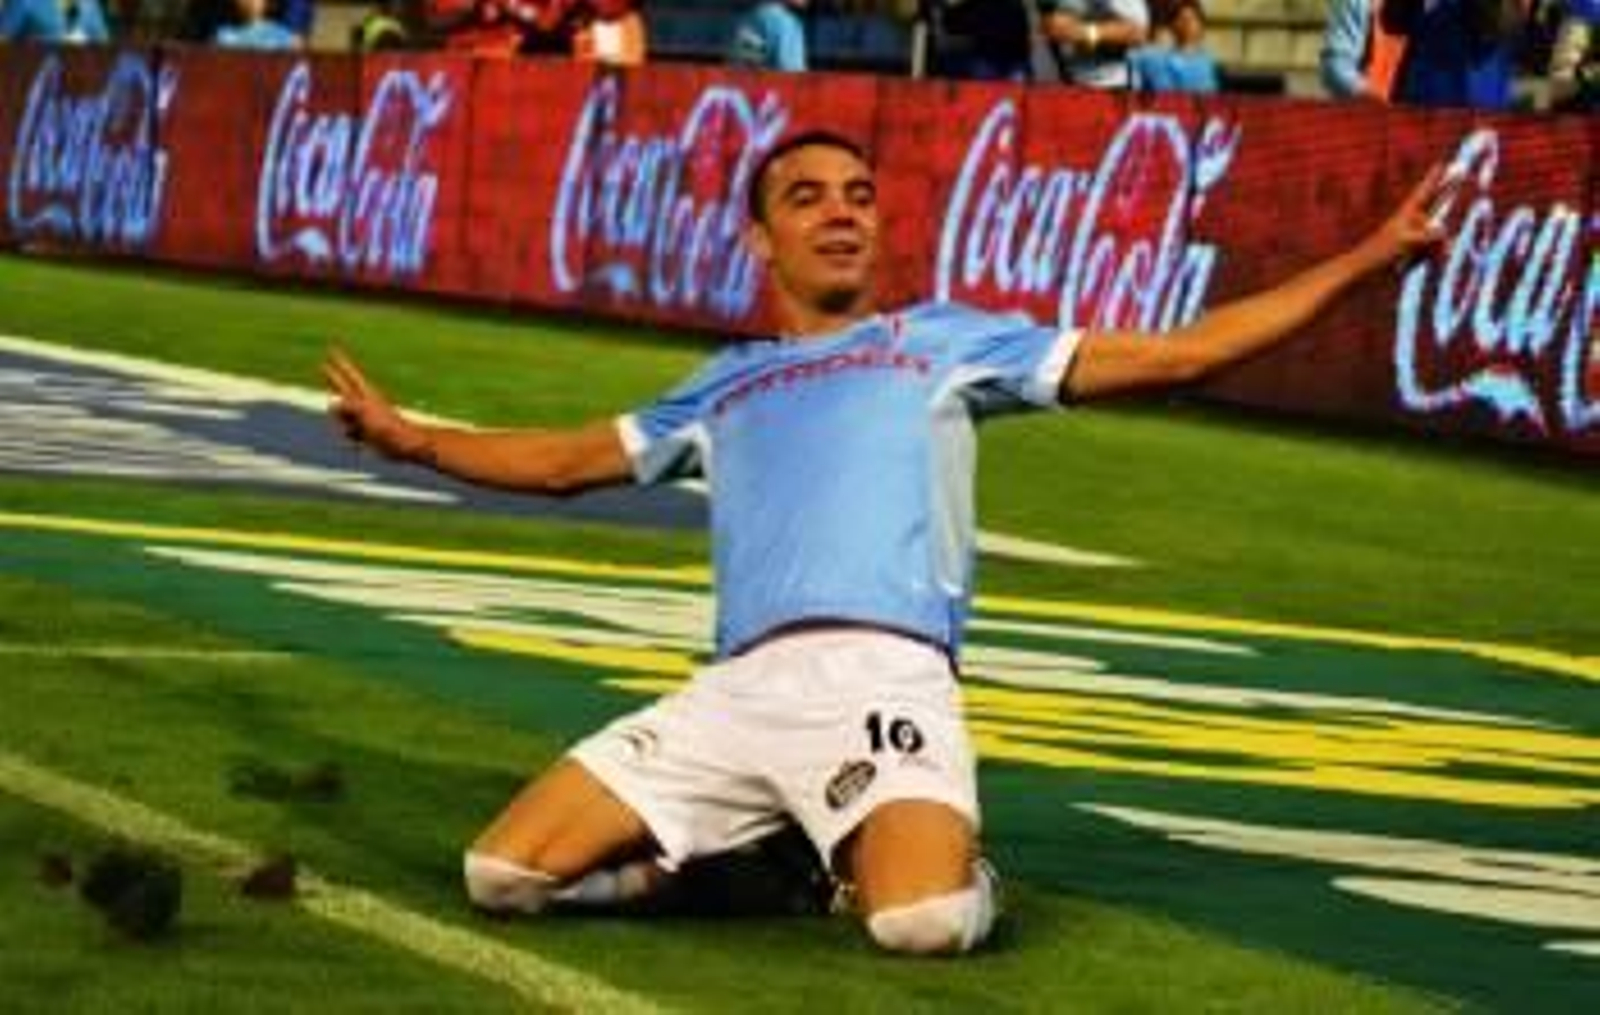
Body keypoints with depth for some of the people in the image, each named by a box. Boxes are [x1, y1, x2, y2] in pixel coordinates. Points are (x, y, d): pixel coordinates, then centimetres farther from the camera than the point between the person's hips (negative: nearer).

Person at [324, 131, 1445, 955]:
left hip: (884, 675, -4)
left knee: (922, 922, -32)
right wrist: (411, 439, 39)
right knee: (504, 876, -7)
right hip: (739, 690, 4)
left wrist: (1362, 261, 11)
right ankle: (743, 855, 17)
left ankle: (962, 869, 6)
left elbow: (1175, 354, 16)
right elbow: (569, 460, 43)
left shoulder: (944, 338, 20)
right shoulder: (724, 385, 29)